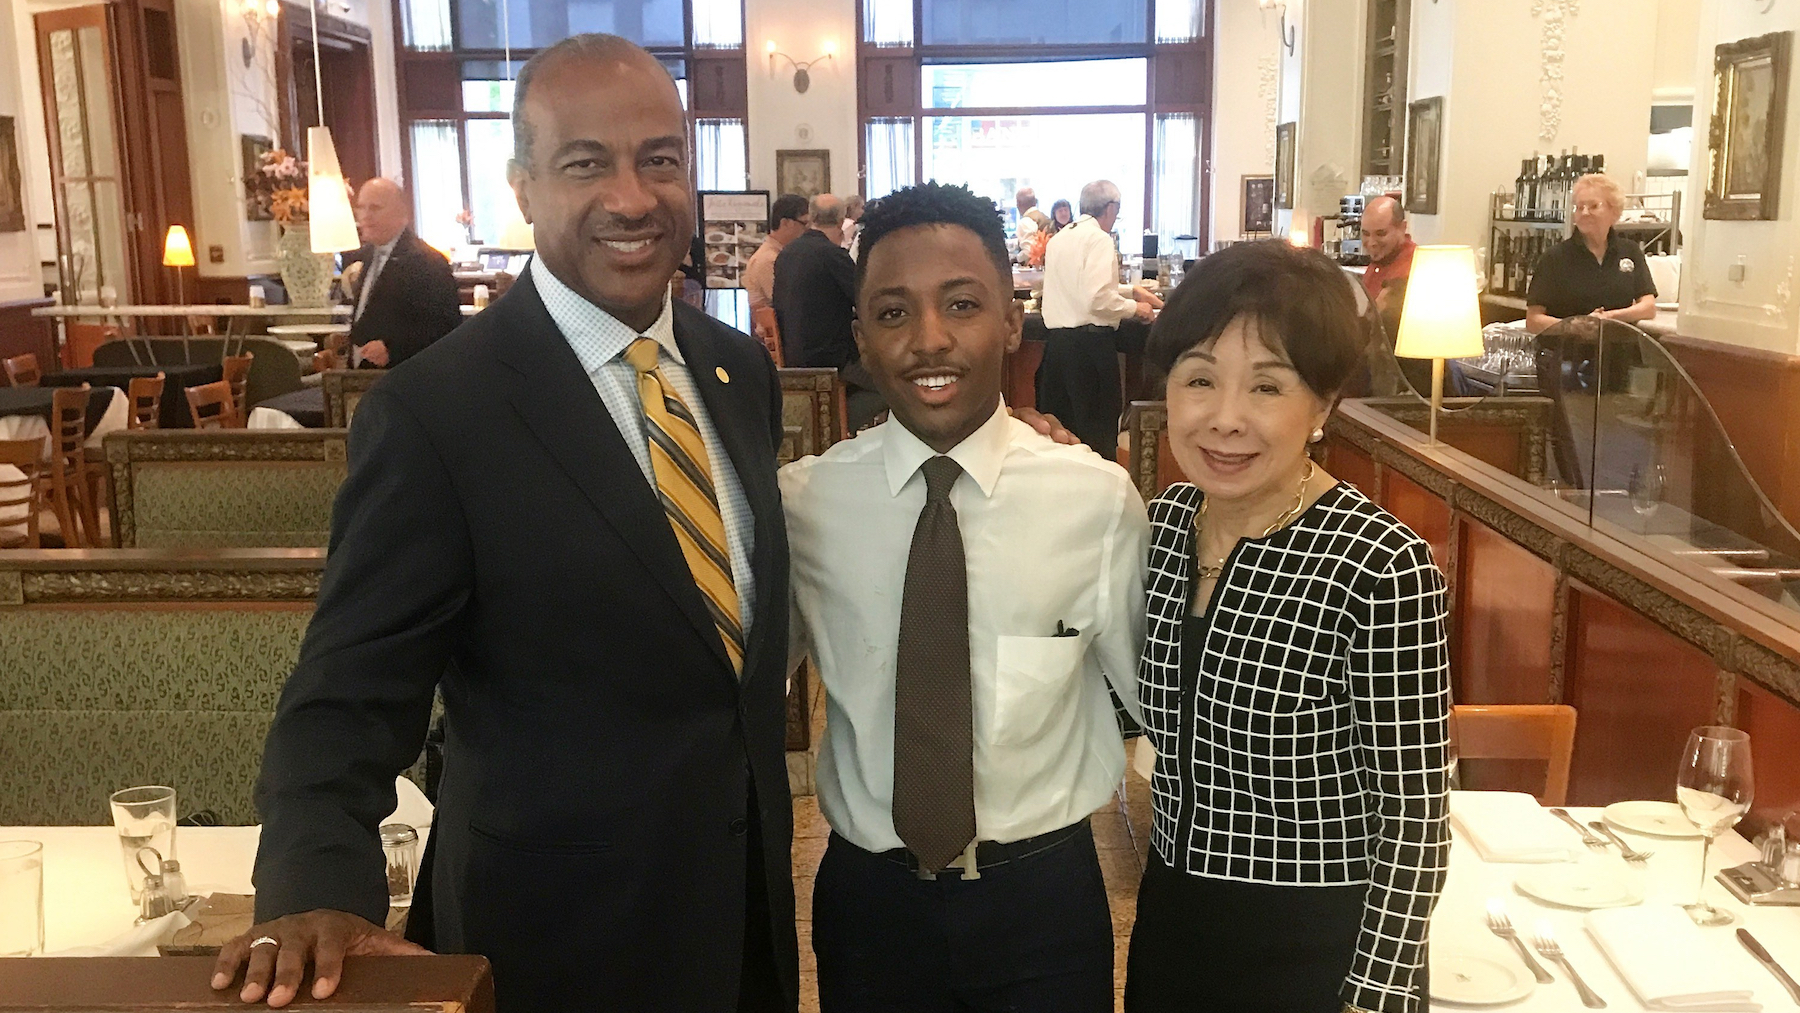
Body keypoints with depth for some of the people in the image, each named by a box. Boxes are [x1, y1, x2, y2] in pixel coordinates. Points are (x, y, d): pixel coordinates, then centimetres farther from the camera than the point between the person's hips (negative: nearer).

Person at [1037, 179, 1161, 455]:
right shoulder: (1099, 239, -9)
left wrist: (1132, 292, 30)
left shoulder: (1059, 238, 16)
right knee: (1098, 430, -1)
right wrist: (1134, 308, -3)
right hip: (1090, 342, -8)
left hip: (1055, 338, 8)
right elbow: (1097, 300, -19)